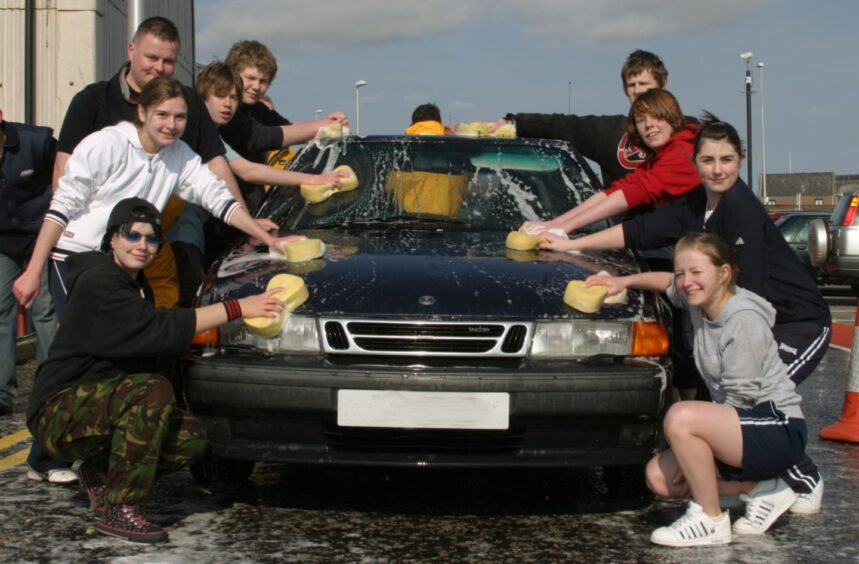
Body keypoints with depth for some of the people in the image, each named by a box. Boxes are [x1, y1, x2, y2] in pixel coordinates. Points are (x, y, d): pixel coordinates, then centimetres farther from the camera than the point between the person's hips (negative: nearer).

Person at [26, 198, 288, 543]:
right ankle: (117, 510, -26)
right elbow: (159, 329, -27)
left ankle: (101, 473, 9)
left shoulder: (137, 285, 14)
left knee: (191, 439, -11)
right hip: (58, 415, -8)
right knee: (153, 390, -33)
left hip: (98, 406, 8)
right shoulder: (97, 283, -17)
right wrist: (236, 308, -29)